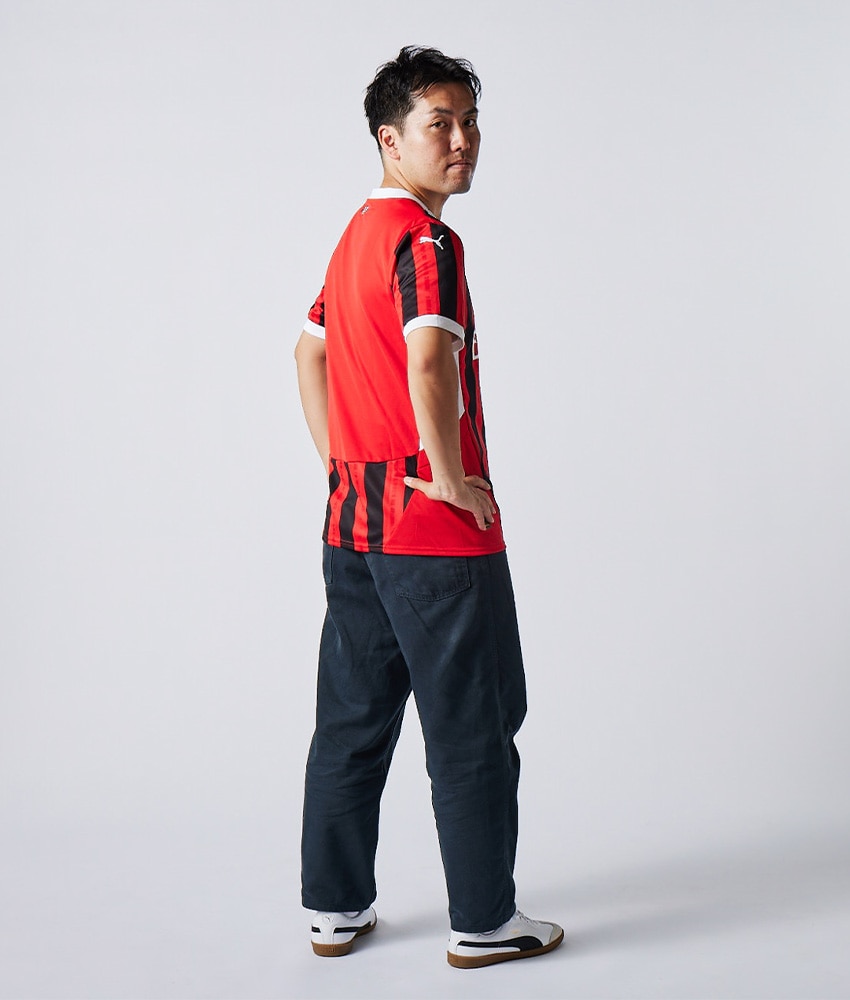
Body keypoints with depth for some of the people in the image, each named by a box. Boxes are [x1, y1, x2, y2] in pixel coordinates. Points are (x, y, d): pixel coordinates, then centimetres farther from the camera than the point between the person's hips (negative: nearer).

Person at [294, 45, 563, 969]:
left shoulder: (357, 233, 15)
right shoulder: (425, 239, -14)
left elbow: (311, 351, 25)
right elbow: (429, 361, -31)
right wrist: (450, 476, -19)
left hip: (351, 520, 9)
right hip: (437, 530, -9)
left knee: (352, 720, 14)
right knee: (471, 727, 4)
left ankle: (335, 910, 24)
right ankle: (483, 923, 15)